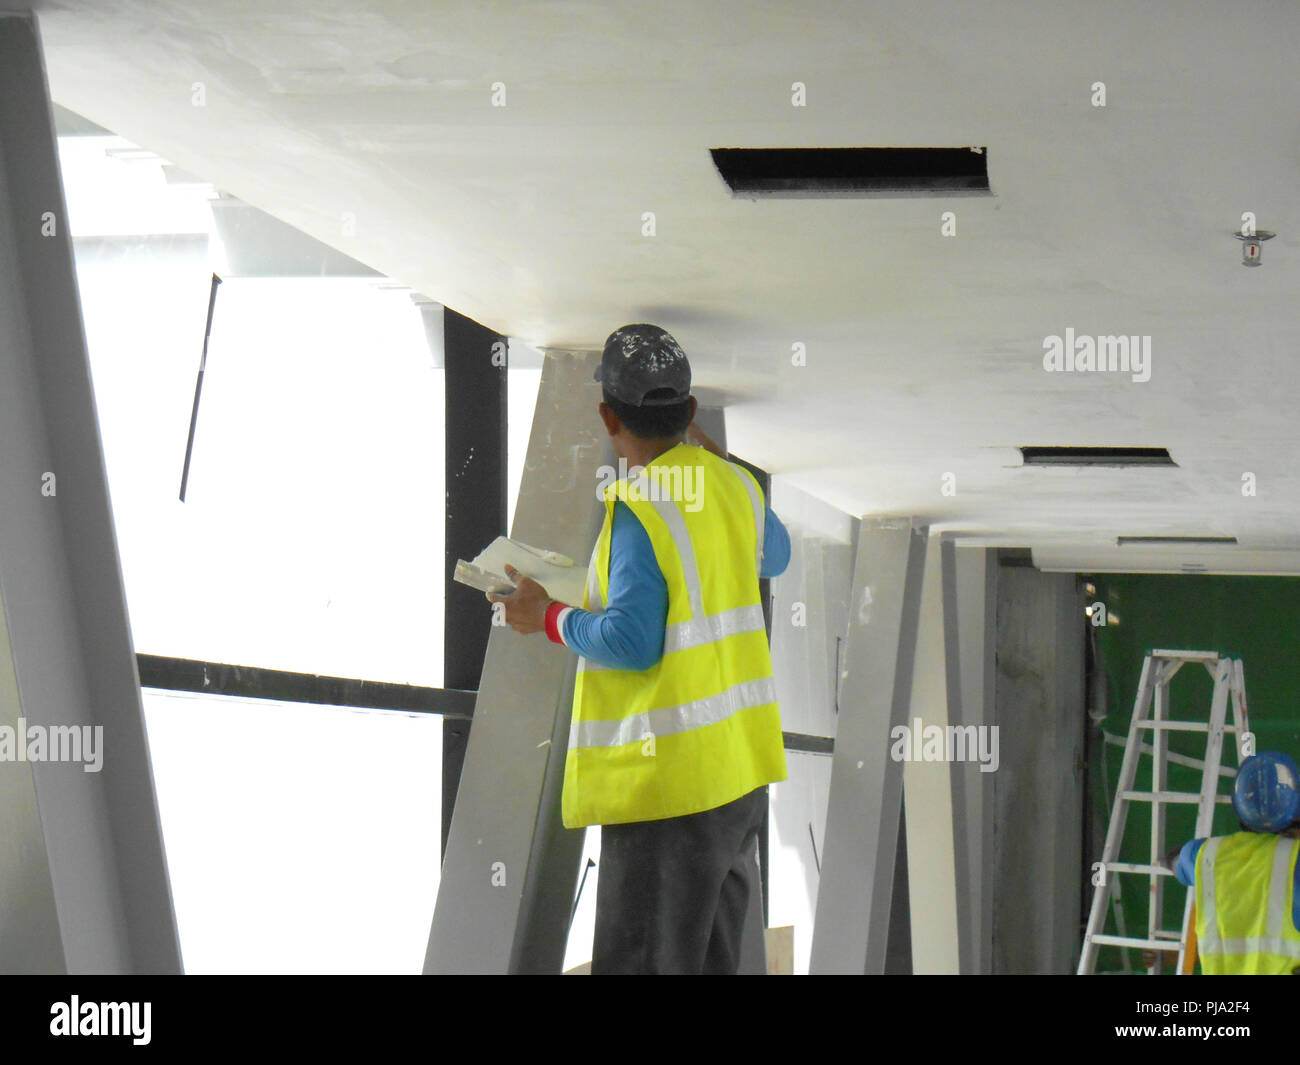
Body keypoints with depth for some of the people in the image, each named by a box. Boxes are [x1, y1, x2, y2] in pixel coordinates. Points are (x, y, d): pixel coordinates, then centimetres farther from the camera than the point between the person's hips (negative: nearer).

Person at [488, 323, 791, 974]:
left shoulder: (641, 509, -16)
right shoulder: (735, 486, 8)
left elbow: (631, 642, -22)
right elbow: (773, 555, 31)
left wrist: (548, 618, -5)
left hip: (669, 786, -9)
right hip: (741, 772, 9)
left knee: (638, 963, -6)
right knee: (711, 962, 16)